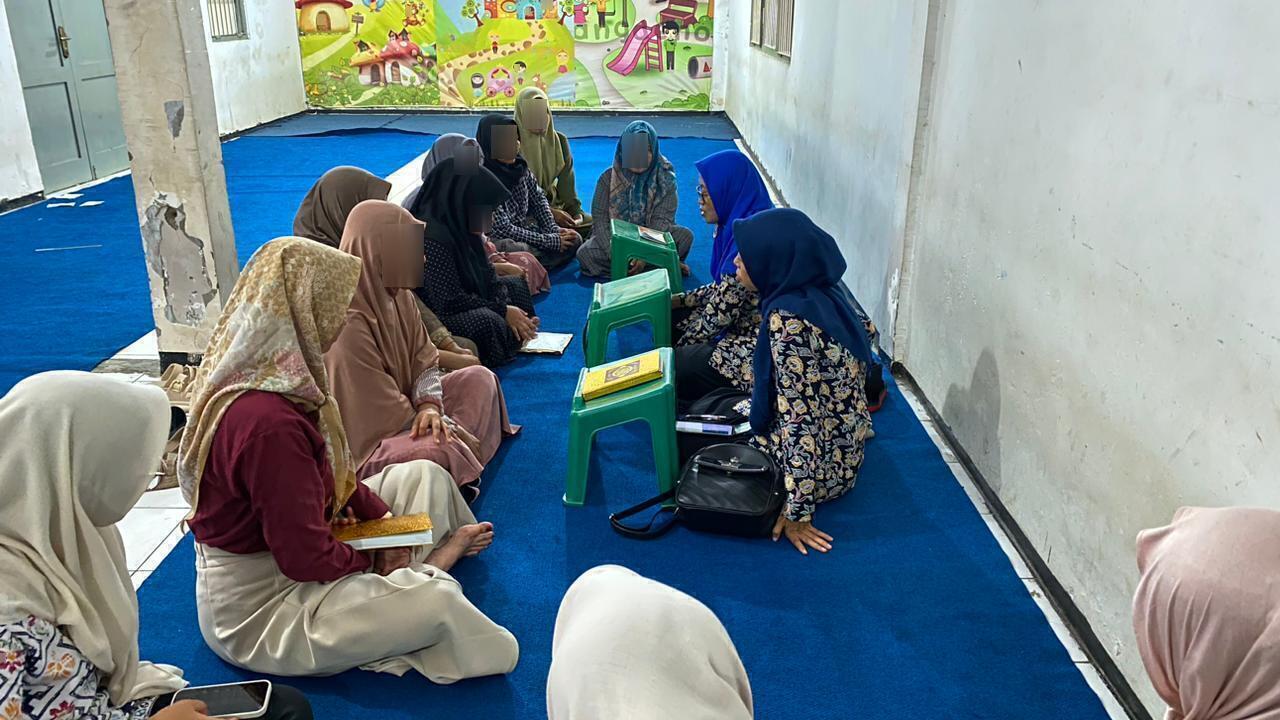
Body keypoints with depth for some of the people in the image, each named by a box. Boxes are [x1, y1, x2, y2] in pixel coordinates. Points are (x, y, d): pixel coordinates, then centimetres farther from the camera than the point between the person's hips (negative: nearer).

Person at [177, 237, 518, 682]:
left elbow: (332, 474, 8)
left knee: (423, 475, 12)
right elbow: (305, 557, -28)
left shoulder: (272, 378, -2)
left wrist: (384, 520, -4)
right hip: (255, 609, -10)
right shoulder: (267, 423, -33)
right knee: (434, 600, -25)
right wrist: (376, 559, -10)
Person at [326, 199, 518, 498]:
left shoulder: (397, 294, -1)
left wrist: (430, 405, -18)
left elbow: (424, 360, 3)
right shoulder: (348, 323, -29)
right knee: (441, 451, -34)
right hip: (364, 442, -10)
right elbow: (383, 414, -25)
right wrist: (446, 426, -15)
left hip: (399, 412, 10)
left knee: (480, 378, 8)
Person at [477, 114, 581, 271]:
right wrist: (550, 241, -20)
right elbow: (503, 229, -24)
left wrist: (553, 229, -7)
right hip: (497, 239, -7)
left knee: (574, 239, -5)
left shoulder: (518, 163, -4)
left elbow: (538, 198, 9)